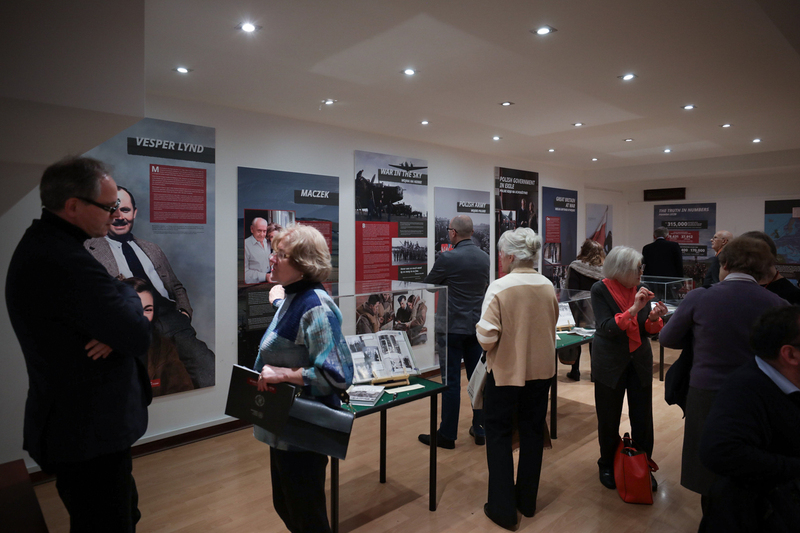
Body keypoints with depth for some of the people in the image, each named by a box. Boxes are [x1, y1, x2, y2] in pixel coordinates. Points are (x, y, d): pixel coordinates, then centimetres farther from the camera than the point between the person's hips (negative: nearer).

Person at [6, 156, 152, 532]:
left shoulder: (43, 244, 7)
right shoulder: (65, 263, -28)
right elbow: (139, 335, -28)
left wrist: (116, 332, -15)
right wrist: (128, 296, -7)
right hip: (88, 434, -10)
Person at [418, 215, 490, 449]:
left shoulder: (447, 258, -16)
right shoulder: (484, 257, 4)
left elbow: (428, 284, -3)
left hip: (453, 327, -6)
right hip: (477, 326, 6)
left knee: (451, 381, 1)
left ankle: (447, 434, 11)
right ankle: (480, 429, 23)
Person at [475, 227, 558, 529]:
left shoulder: (499, 288, -21)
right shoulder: (548, 287, -3)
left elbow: (486, 337, -23)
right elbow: (551, 329, 9)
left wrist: (484, 336, -2)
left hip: (505, 372, -5)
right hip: (541, 371, 5)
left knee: (499, 436, 10)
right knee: (532, 433, 18)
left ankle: (503, 509, 17)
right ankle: (527, 501, 34)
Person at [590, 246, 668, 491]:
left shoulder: (640, 288, -2)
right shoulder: (601, 290, -13)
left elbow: (647, 331, 0)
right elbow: (606, 328, -23)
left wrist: (653, 318, -22)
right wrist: (634, 309, -32)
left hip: (639, 361, 3)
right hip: (610, 362, -3)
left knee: (643, 418, 8)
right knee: (609, 418, 11)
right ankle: (607, 465, 32)